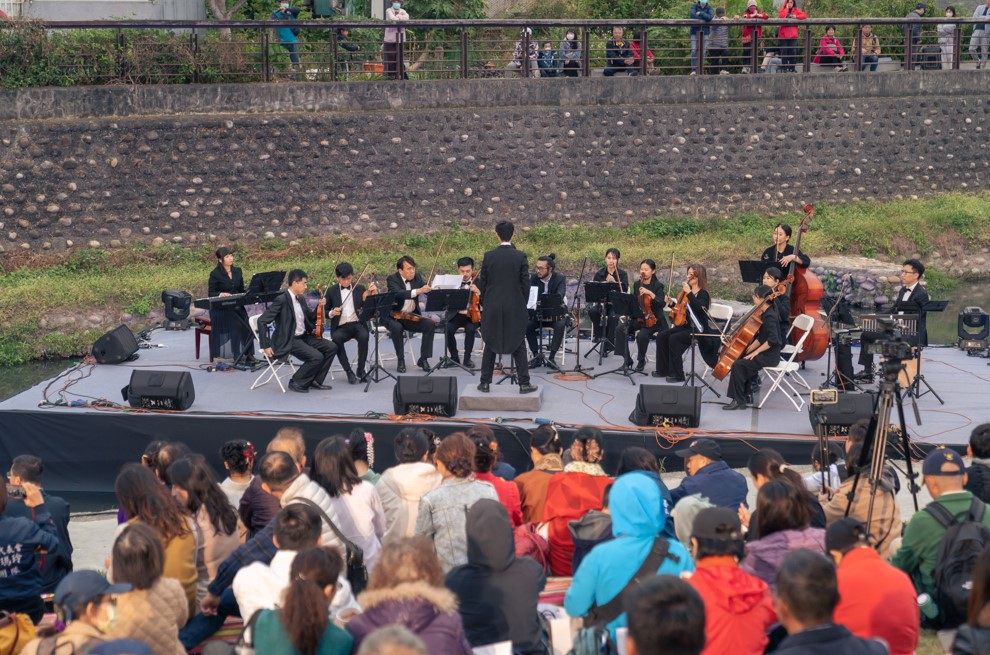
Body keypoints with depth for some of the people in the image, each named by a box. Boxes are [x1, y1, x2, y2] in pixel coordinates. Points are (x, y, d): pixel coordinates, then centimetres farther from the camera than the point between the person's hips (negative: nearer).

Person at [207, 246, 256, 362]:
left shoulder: (237, 271, 13)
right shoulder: (215, 274, -3)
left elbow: (242, 290, 17)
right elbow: (211, 294, -5)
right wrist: (221, 294, -25)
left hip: (237, 305, 5)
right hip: (220, 308, -5)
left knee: (247, 321, -24)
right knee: (236, 323, -30)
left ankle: (248, 354, -22)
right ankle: (237, 356, -27)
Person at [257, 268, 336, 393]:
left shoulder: (301, 299, 10)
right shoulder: (282, 300, -16)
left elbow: (311, 319, 22)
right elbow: (262, 321, -17)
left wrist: (319, 307, 2)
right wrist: (265, 346, -19)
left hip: (304, 337, 9)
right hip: (289, 341, -9)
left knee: (331, 347, -3)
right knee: (317, 357, -24)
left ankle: (315, 380, 7)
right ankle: (296, 382, -4)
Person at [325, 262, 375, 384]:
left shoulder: (360, 289, 9)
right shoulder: (331, 291, 9)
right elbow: (325, 312, 13)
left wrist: (374, 294, -12)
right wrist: (331, 313, -10)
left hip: (357, 324, 0)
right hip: (341, 327, 0)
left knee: (364, 336, -35)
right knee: (336, 338, -35)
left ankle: (361, 370, -16)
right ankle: (348, 371, -21)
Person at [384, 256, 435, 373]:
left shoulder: (417, 277, 5)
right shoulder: (392, 279, -12)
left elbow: (428, 290, 4)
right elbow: (398, 293, -32)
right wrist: (418, 291, -45)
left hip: (411, 316, 5)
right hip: (394, 316, -5)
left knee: (430, 325, -19)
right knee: (397, 328, -36)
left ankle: (423, 359, -9)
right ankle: (400, 360, -17)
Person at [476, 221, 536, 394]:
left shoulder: (489, 256, -4)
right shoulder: (520, 256, -7)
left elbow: (482, 283, 1)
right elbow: (525, 283, -5)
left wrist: (485, 304, 12)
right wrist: (523, 304, 8)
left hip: (492, 308, 1)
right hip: (515, 308, -1)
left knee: (490, 345, 10)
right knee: (519, 346, 6)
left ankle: (485, 382, 11)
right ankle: (524, 383, 6)